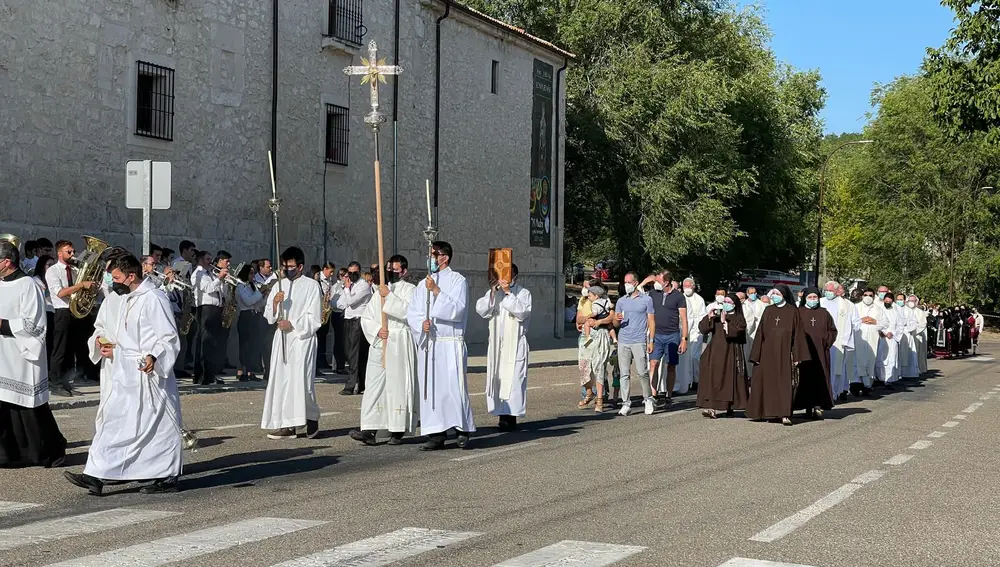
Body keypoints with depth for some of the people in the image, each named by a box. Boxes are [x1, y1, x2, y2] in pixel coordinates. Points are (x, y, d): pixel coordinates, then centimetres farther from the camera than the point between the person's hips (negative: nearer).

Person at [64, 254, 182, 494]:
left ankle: (167, 477, 10)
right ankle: (97, 476, 10)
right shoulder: (128, 300, 14)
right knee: (113, 421, 8)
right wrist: (114, 347, 14)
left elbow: (169, 338, -19)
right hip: (125, 373, 10)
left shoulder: (153, 299, -15)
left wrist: (153, 357, -33)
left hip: (147, 374, -10)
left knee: (156, 425, -1)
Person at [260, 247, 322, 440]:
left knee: (300, 380, -10)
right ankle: (287, 424, 1)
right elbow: (269, 317, 10)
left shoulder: (312, 286, 0)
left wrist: (292, 324, -14)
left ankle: (312, 418, 13)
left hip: (302, 339, -5)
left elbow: (314, 319, -4)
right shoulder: (279, 286, 14)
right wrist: (275, 302, -9)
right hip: (282, 339, 5)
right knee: (281, 380, -1)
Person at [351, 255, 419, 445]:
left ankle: (398, 431, 3)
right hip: (379, 344, 5)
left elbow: (407, 311, -16)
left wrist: (389, 297, -16)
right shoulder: (380, 292, 19)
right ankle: (369, 430, -9)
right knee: (373, 386, -4)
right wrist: (377, 330, -4)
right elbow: (366, 318, 14)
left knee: (397, 386, -4)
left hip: (399, 345, -5)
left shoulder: (410, 290, 2)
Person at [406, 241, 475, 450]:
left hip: (450, 343, -5)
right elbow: (412, 313, 10)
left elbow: (458, 309, -13)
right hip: (427, 344, 5)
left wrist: (437, 291, -19)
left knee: (453, 385, -7)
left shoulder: (457, 280, 0)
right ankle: (437, 434, 7)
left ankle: (463, 429, 7)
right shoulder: (423, 284, 16)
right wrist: (422, 323, -10)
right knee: (430, 388, 3)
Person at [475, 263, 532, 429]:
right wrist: (492, 292, -12)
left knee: (513, 379, -9)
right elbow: (481, 310, -1)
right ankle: (502, 414, 6)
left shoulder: (523, 293, 1)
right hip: (497, 344, 4)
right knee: (497, 378, 1)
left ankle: (511, 416, -7)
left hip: (515, 345, -4)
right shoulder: (493, 292, 12)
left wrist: (508, 292, -17)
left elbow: (522, 312, -15)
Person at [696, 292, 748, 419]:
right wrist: (709, 317, -9)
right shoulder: (716, 316, 17)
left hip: (730, 354, -3)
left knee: (729, 379, -3)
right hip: (714, 353, 3)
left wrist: (725, 322, -14)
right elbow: (702, 328, 5)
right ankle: (712, 408, -12)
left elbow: (737, 332, -12)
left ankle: (730, 406, 11)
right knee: (712, 379, -8)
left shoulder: (739, 319, 6)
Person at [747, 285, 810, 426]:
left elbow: (798, 333, -1)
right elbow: (760, 333, 9)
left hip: (784, 353, -3)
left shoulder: (792, 311, 0)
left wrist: (797, 356, -7)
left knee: (785, 383, -6)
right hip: (768, 353, 3)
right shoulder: (768, 311, 9)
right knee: (769, 382, 4)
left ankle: (785, 414, -8)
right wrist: (757, 355, 3)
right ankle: (770, 412, 13)